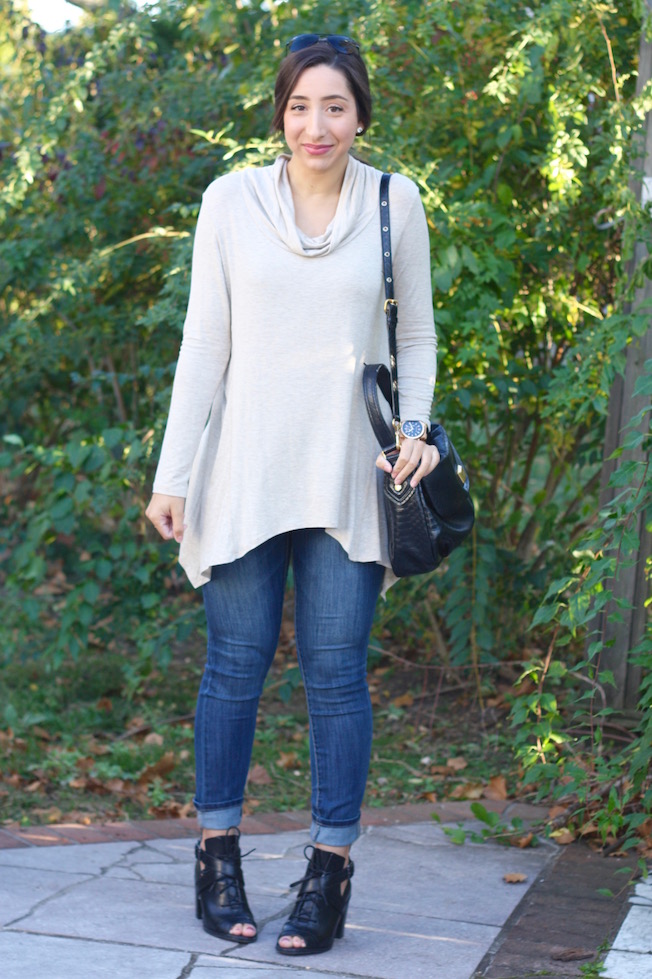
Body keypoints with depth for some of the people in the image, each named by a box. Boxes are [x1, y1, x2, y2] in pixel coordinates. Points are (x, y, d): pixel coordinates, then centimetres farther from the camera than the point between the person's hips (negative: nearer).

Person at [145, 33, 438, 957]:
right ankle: (218, 856, 17)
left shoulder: (395, 202, 4)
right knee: (236, 662, 3)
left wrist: (415, 428, -4)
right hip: (247, 469, 0)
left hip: (347, 472, 0)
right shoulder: (231, 200, 1)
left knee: (336, 669, 1)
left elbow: (416, 334, 12)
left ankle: (331, 869, 11)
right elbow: (205, 342, 3)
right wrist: (171, 471, 0)